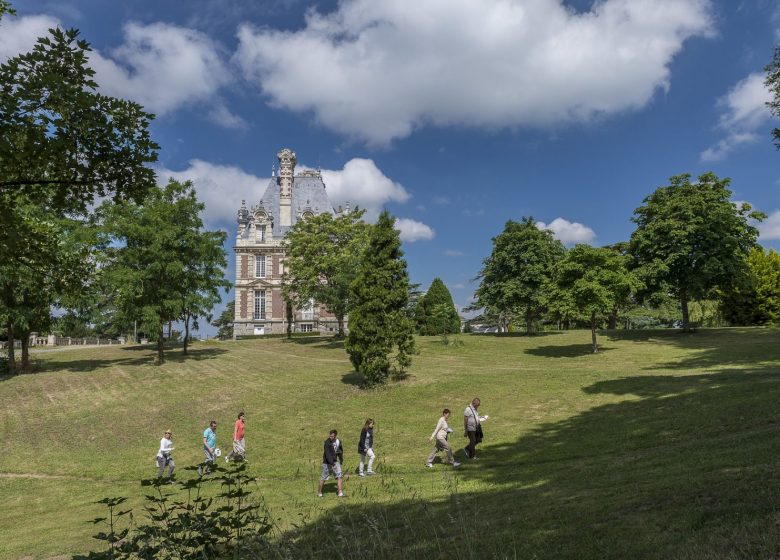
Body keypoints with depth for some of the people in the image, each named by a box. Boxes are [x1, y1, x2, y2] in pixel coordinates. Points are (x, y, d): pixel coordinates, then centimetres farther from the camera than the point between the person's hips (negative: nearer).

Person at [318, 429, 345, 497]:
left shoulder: (337, 441, 2)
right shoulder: (327, 442, -18)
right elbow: (327, 454, -25)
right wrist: (332, 463, -32)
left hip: (335, 462, 6)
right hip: (327, 463, -6)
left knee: (339, 476, -1)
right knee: (323, 478, 4)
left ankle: (340, 493, 2)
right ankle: (319, 492, 22)